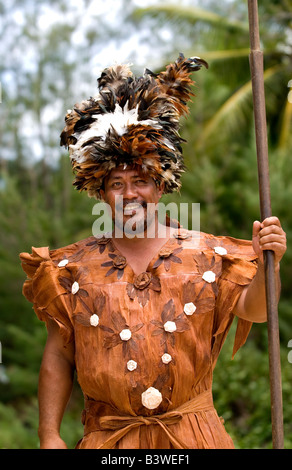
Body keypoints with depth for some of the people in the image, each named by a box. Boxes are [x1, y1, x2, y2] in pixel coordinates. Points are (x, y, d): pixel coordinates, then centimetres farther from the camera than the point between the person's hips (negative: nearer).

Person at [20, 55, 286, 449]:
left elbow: (253, 310, -8)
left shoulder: (203, 254, -1)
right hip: (109, 437, 0)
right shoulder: (77, 268, -1)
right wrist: (49, 436, -4)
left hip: (192, 433, 1)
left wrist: (266, 265, -27)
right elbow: (57, 358, 1)